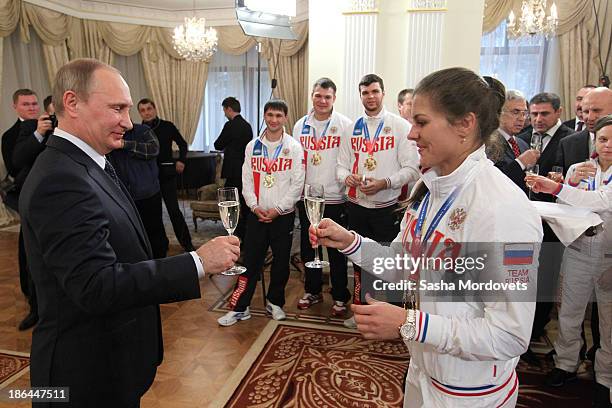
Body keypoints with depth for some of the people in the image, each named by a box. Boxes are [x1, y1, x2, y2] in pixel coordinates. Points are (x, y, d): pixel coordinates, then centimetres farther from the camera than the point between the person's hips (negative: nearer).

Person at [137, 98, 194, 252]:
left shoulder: (167, 126, -2)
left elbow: (182, 144, 11)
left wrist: (181, 161, 0)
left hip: (167, 174, -2)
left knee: (173, 209, -5)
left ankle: (187, 243, 5)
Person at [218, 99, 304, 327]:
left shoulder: (294, 147, -3)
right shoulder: (253, 146, 5)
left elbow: (297, 184, -7)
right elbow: (247, 180, 4)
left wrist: (278, 209, -12)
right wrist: (254, 206, -8)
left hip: (283, 215, -1)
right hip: (256, 214, 1)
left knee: (281, 261, 9)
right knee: (251, 261, 4)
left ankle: (275, 302, 27)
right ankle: (239, 307, 13)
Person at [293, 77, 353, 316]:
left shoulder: (345, 125, -5)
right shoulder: (301, 125, 8)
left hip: (335, 198, -4)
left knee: (336, 251, 5)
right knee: (308, 247, 14)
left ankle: (340, 297, 21)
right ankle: (312, 291, 32)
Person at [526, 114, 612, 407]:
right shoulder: (577, 168, 2)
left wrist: (557, 188, -36)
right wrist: (571, 184, -17)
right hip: (578, 251, 2)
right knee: (569, 312, 11)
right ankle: (566, 364, 31)